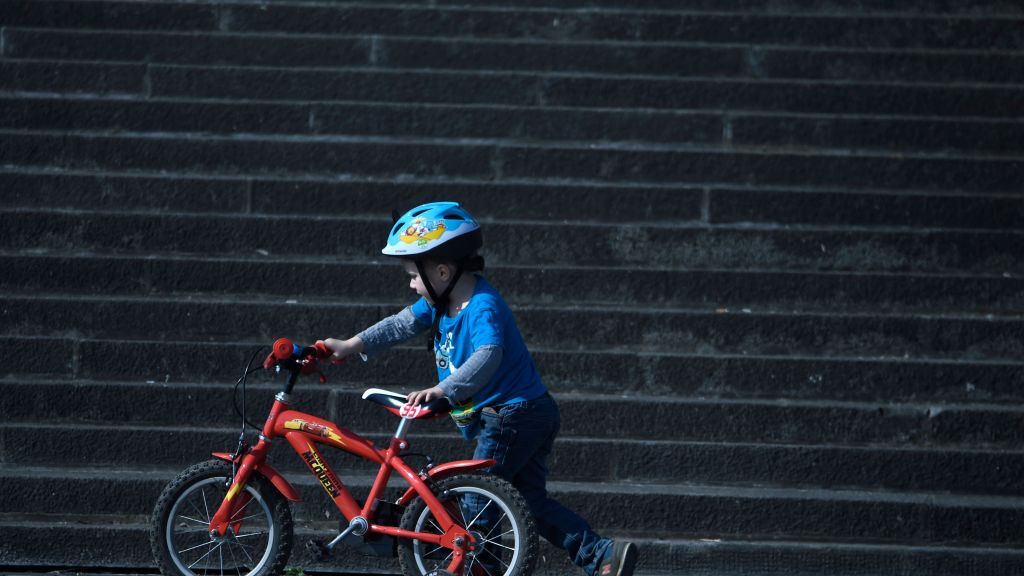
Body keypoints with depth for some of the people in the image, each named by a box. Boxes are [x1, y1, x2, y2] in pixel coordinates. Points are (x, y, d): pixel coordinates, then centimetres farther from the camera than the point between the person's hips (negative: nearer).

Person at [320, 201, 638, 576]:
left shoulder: (482, 307, -23)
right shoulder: (443, 299, 6)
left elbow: (488, 356, -40)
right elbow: (402, 325, 16)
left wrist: (443, 390, -50)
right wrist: (351, 346, 11)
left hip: (514, 415, -10)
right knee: (532, 503, 10)